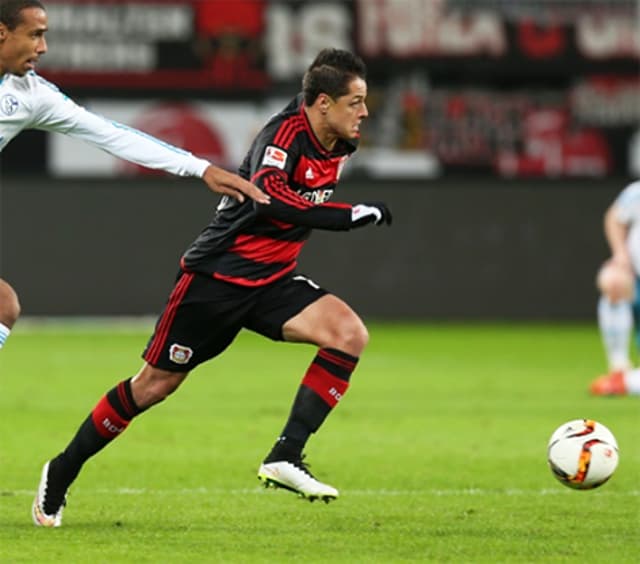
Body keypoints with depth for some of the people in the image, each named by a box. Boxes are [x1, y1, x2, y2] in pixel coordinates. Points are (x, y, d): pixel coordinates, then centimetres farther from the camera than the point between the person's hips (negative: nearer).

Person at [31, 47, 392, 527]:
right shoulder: (285, 133, -23)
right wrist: (353, 216, -44)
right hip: (217, 275, -7)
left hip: (272, 280, 7)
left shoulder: (341, 145, 0)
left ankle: (285, 458, -17)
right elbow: (268, 197, -42)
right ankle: (62, 472, 22)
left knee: (350, 333, -18)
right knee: (155, 383, 2)